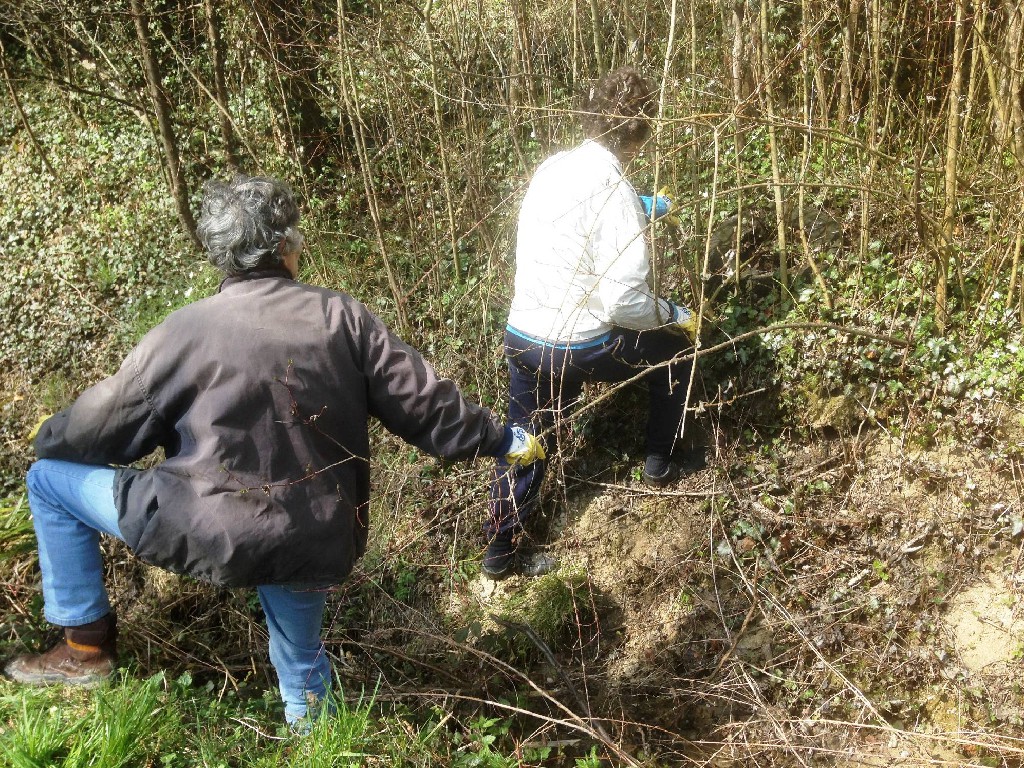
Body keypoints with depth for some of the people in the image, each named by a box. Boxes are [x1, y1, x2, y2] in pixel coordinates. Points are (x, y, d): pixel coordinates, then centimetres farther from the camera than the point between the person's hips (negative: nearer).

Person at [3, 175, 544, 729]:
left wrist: (49, 439, 24)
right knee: (301, 667, 28)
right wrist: (500, 440, 16)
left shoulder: (186, 330, -8)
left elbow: (107, 423, 2)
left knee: (50, 477, 14)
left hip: (211, 533, -3)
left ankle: (87, 645, 21)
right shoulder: (341, 317, -2)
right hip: (317, 546, 4)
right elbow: (423, 403, 1)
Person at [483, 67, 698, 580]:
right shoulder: (615, 192, -19)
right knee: (675, 353, 19)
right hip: (578, 347, -6)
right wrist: (676, 316, -3)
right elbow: (624, 301, -23)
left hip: (522, 338, 6)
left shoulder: (552, 168, 4)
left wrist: (640, 210, 40)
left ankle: (501, 550, 30)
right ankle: (660, 462, 35)